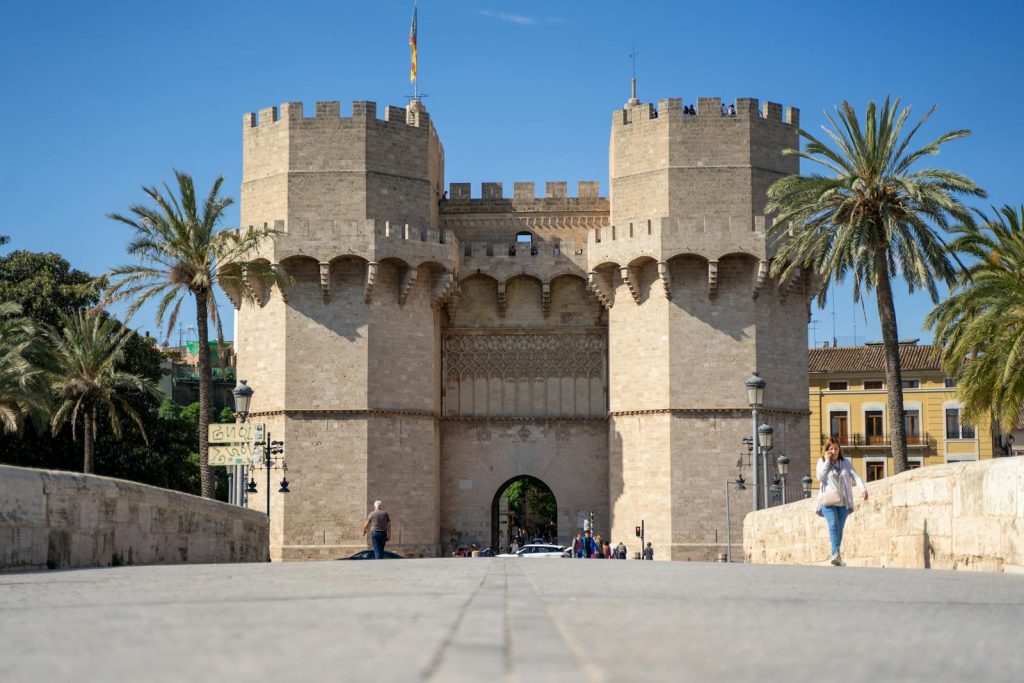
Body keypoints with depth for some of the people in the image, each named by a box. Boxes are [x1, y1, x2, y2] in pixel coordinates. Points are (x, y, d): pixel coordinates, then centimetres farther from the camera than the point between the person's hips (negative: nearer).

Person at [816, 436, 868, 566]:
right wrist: (827, 461, -8)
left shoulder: (845, 462, 11)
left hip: (843, 502, 3)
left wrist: (863, 488, -17)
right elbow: (820, 478, -8)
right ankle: (836, 553, -30)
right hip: (828, 501, -3)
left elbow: (855, 475, -1)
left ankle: (835, 555, 14)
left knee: (839, 529, 5)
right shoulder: (822, 462, 6)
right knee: (833, 525, -20)